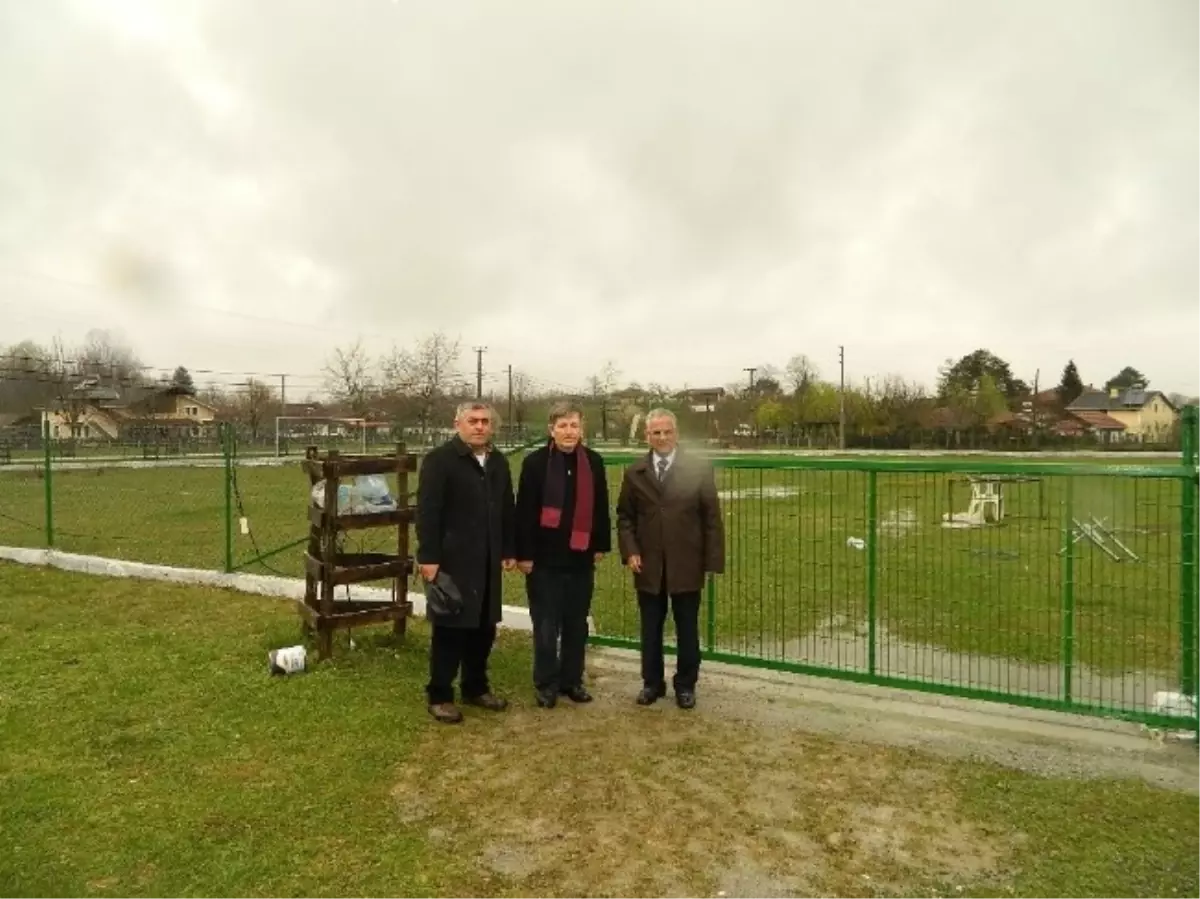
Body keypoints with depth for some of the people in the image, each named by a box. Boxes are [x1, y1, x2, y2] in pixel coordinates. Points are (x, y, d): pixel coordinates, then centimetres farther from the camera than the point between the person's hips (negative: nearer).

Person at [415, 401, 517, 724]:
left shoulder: (499, 462, 12)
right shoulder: (439, 460, -8)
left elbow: (507, 510, 15)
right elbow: (427, 512, -13)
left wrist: (509, 550, 12)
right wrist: (428, 557, -17)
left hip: (488, 561, 6)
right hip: (452, 560, -6)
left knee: (484, 628, 13)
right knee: (449, 628, 2)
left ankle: (476, 688, 29)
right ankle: (439, 696, 15)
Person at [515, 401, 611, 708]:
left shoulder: (594, 461, 3)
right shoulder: (535, 462, -8)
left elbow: (601, 507, 10)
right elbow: (524, 511, -8)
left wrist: (601, 545, 9)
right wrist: (524, 554, -9)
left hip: (580, 557, 3)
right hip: (545, 558, -3)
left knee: (577, 624, 12)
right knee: (546, 625, 5)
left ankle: (572, 680, 26)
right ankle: (546, 683, 19)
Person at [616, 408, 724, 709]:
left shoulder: (699, 469, -4)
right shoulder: (634, 473, 4)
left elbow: (712, 518, -3)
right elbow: (624, 516, 8)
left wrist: (713, 560, -7)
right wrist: (629, 551, -6)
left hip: (686, 565, -2)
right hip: (648, 565, 2)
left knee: (687, 629, 10)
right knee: (650, 629, 12)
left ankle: (685, 685, 26)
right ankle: (652, 682, 28)